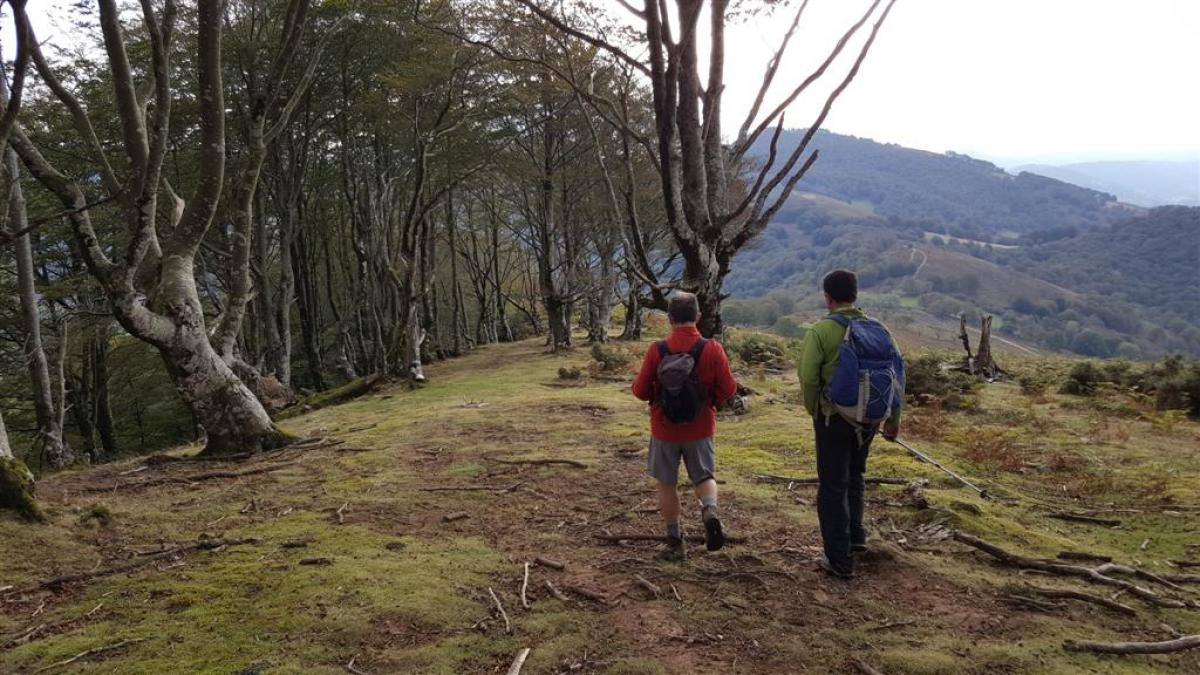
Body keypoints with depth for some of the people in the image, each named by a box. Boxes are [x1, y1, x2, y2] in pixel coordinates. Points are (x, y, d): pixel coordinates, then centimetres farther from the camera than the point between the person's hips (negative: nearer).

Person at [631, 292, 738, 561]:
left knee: (667, 484, 15)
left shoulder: (656, 350, -13)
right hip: (700, 430, 1)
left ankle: (675, 542, 21)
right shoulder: (713, 350, -11)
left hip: (664, 430, -1)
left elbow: (640, 391, -7)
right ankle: (710, 511, -10)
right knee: (704, 477, 20)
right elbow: (728, 390, -7)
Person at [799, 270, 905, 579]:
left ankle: (839, 560, 9)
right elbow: (897, 372, 3)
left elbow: (808, 377, -16)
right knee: (854, 475, 27)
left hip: (834, 417, -5)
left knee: (833, 486, 4)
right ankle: (856, 535, 33)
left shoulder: (821, 330, -12)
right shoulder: (877, 328, 2)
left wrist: (814, 411, 2)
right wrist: (893, 419, 11)